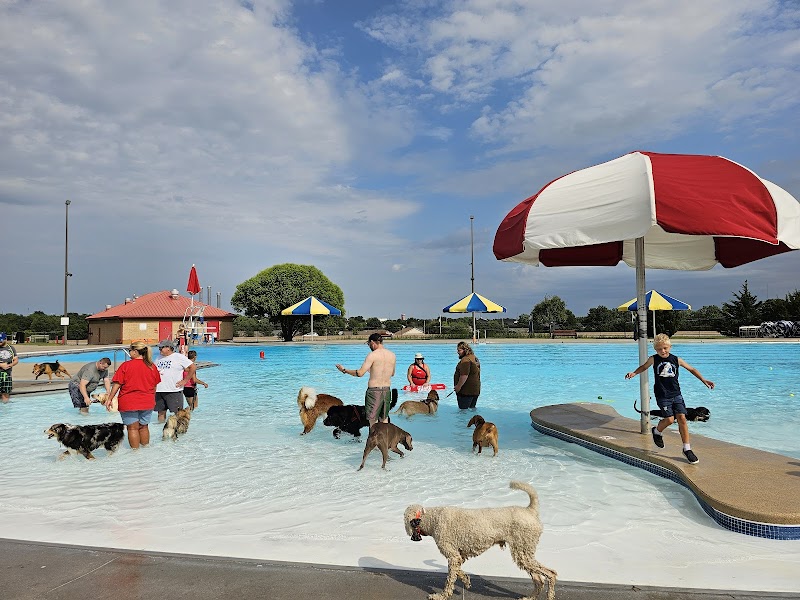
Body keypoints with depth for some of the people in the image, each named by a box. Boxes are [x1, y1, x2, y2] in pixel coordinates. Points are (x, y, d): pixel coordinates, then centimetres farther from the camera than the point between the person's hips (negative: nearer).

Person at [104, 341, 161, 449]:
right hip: (147, 403, 4)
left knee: (132, 428, 5)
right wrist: (152, 400, 22)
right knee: (143, 427, 17)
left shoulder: (126, 365, -11)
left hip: (128, 403, -4)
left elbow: (117, 384, -10)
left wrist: (109, 399, -2)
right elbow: (154, 386, 9)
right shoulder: (152, 366, 1)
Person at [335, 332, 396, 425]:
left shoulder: (373, 355, -13)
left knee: (373, 420, 4)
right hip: (387, 390, 6)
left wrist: (344, 370, -3)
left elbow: (360, 373, -16)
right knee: (384, 419, 17)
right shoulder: (392, 355, 5)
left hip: (374, 391, -6)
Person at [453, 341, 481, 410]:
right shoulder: (475, 358, 15)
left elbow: (464, 375, -25)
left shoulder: (465, 360, -18)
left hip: (466, 391, -10)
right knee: (472, 408, 15)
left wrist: (458, 386, -18)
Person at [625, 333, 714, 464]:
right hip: (662, 395, -2)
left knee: (682, 418, -6)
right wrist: (634, 373, -2)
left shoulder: (676, 360, 1)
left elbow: (691, 369, 12)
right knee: (670, 419, -13)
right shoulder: (654, 359, -1)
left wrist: (704, 380, 6)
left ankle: (687, 449, 4)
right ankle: (657, 431, 22)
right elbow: (644, 367, 15)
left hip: (676, 394, 2)